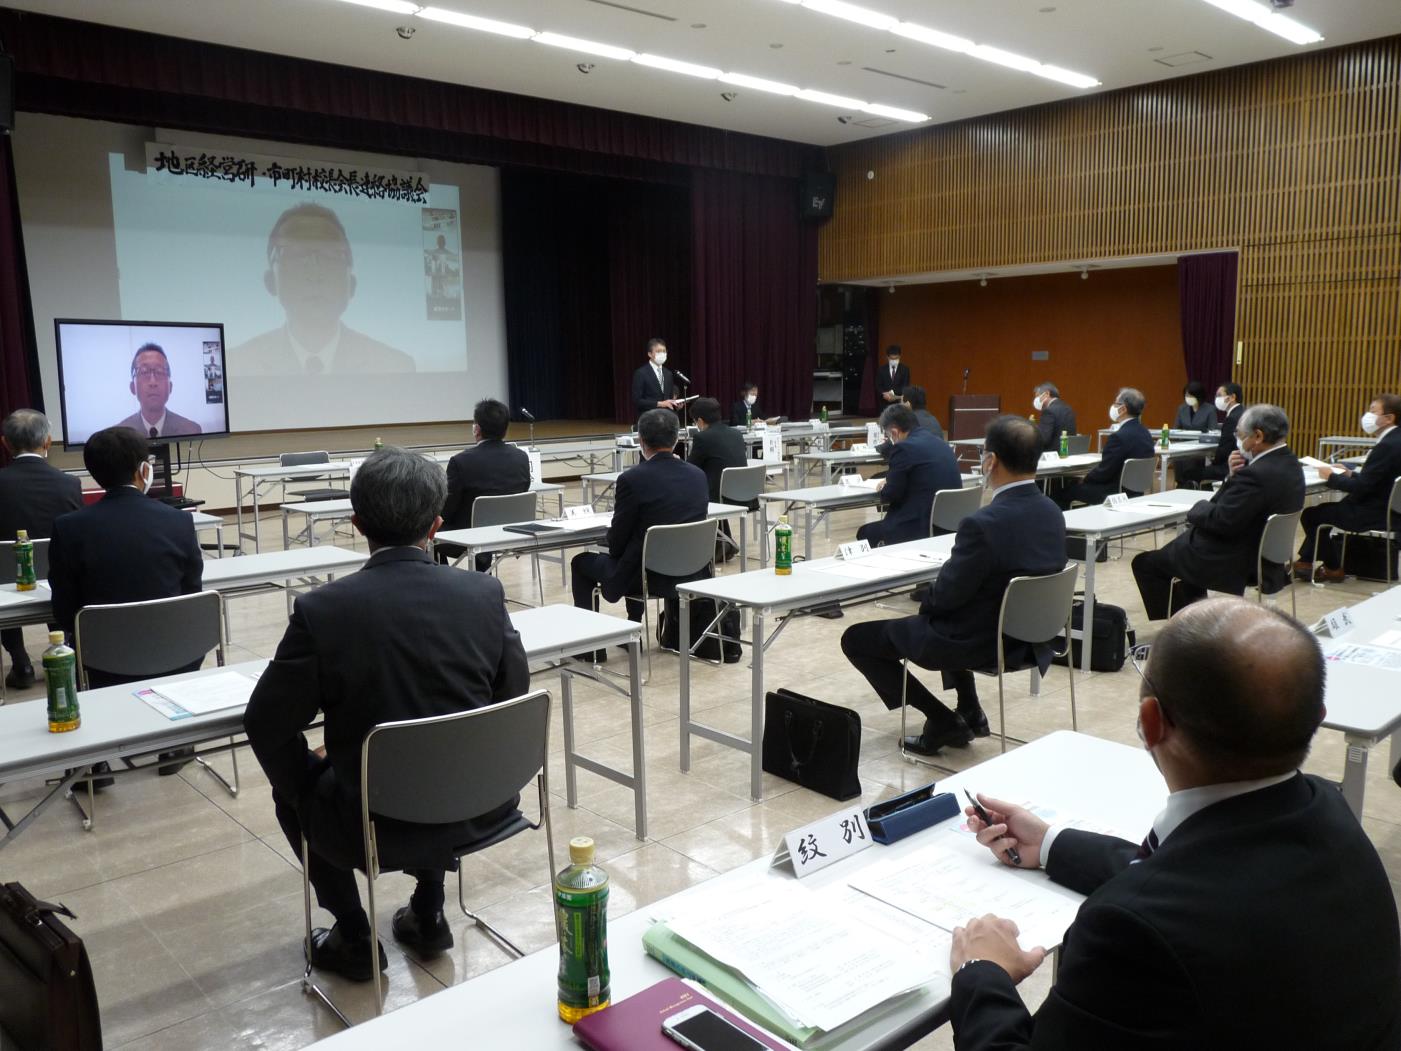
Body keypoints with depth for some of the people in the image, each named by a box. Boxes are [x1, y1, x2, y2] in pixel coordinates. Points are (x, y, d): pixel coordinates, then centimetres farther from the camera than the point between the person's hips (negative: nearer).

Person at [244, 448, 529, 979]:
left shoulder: (321, 609, -17)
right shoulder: (484, 592, -10)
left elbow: (265, 724, -8)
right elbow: (514, 695, 2)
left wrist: (303, 788, 12)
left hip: (379, 828, -3)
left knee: (294, 782, 28)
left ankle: (354, 938, 30)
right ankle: (428, 914, 36)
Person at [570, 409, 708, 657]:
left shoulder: (632, 478, -18)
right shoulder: (698, 475, -1)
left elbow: (617, 540, -10)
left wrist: (615, 552, 14)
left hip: (648, 575, -6)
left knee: (581, 562, 21)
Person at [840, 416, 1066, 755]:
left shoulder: (984, 523, -29)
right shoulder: (1054, 514, -4)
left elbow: (946, 596, -20)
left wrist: (927, 604, 4)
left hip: (978, 643, -8)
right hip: (1028, 636, 8)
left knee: (855, 639, 6)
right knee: (949, 616, 38)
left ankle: (942, 720, 6)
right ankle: (969, 709, 31)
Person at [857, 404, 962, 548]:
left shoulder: (903, 447, -13)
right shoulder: (941, 443, 11)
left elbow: (891, 495, -9)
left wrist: (883, 489, 13)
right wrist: (890, 482, 23)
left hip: (921, 526, -8)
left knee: (865, 533, 13)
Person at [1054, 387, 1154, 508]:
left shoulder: (1119, 437, -24)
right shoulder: (1145, 432, 5)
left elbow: (1103, 472, -19)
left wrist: (1085, 479, 1)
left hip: (1115, 492, -10)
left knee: (1063, 492, 1)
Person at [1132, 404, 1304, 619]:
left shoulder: (1258, 474, -29)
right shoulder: (1290, 464, 3)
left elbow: (1221, 522, -27)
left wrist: (1198, 508, -8)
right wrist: (1234, 475, -6)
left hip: (1232, 563, -10)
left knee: (1144, 563, 1)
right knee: (1185, 540, 33)